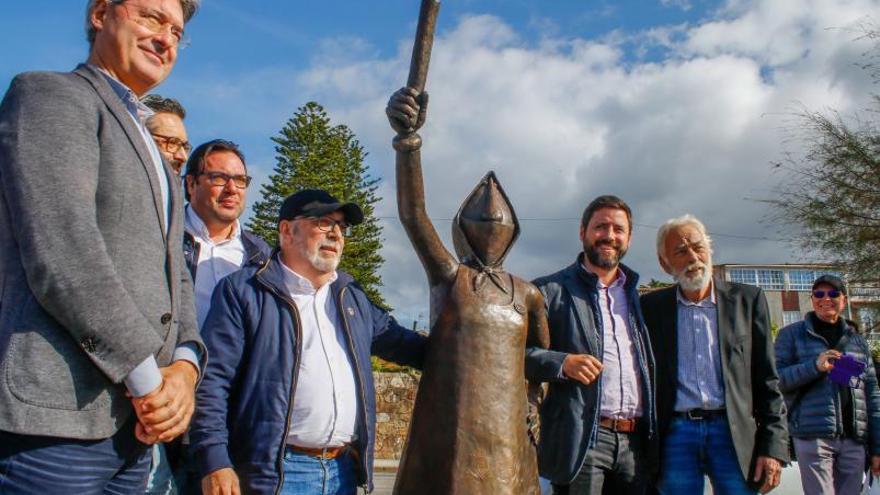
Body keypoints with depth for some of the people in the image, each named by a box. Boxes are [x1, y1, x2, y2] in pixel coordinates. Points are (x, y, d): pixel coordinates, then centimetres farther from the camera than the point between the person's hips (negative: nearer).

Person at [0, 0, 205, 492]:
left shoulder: (150, 156, 23)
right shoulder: (49, 93, -2)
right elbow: (61, 255, -16)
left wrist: (184, 366, -2)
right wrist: (148, 378, -13)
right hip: (56, 417, -8)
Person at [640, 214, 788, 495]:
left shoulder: (747, 300, 7)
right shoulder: (651, 307, 7)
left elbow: (767, 382, 6)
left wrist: (773, 447, -2)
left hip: (733, 435, 0)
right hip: (676, 435, 0)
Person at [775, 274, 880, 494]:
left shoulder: (857, 339, 18)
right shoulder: (792, 334, 7)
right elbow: (775, 379, -2)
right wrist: (814, 367, -17)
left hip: (854, 440, 4)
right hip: (813, 437, -4)